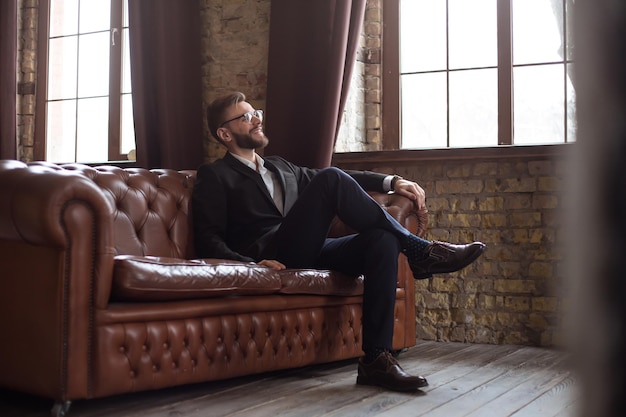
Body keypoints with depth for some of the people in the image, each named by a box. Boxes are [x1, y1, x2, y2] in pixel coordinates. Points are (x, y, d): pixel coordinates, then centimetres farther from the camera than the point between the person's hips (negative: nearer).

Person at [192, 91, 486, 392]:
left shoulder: (281, 167, 30)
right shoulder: (214, 176, 11)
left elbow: (345, 178, 25)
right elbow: (209, 241, -1)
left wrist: (392, 182, 8)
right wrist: (252, 264, -19)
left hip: (309, 254, 6)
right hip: (273, 258, -6)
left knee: (382, 239, -23)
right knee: (331, 179, -24)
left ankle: (376, 359, -28)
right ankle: (420, 252, -18)